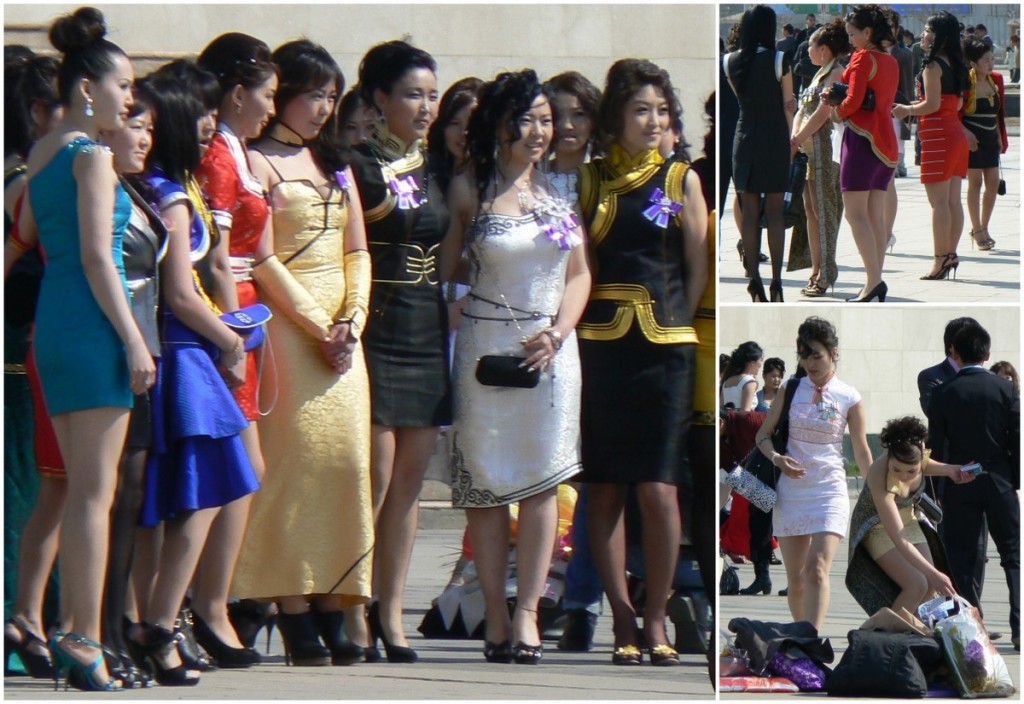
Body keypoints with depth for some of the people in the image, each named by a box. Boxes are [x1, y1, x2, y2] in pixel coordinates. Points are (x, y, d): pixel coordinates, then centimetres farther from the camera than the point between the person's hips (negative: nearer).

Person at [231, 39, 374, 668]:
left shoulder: (335, 164, 20)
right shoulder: (259, 163, -1)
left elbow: (357, 252, 15)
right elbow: (264, 260, -8)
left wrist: (350, 322, -2)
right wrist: (319, 330, -11)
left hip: (341, 329, 6)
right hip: (287, 326, -6)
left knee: (346, 460, -2)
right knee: (295, 458, -11)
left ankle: (331, 607, -1)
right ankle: (294, 613, -12)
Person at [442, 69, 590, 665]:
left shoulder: (558, 191, 9)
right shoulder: (470, 190, -1)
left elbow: (579, 274, 11)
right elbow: (445, 270, 0)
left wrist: (557, 333, -3)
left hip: (551, 350, 3)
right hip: (486, 347, -3)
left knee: (543, 480, -1)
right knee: (485, 481, -2)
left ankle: (528, 613, 1)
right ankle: (496, 617, 3)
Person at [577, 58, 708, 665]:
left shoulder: (682, 180, 7)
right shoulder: (590, 180, 9)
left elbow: (698, 269, 7)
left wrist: (672, 326, 3)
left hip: (664, 351, -1)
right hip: (600, 347, 1)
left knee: (659, 490, -7)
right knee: (604, 490, 0)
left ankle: (656, 618, 3)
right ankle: (622, 618, 6)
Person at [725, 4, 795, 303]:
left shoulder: (729, 62, 0)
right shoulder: (779, 61, -10)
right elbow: (789, 106, -5)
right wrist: (792, 141, 8)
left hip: (744, 140, 3)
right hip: (775, 140, -3)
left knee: (749, 213, 6)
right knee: (775, 214, 1)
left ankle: (754, 280, 4)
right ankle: (776, 283, 0)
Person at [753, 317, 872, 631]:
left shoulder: (849, 398, -1)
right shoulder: (791, 390, 5)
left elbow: (862, 452, 7)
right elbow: (763, 434, 10)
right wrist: (777, 458, -11)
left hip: (830, 491, -3)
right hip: (790, 490, 3)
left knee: (817, 570, -18)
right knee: (795, 579, 7)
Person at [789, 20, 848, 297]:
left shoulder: (837, 74, -10)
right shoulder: (819, 75, 19)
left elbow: (822, 114, -16)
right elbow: (802, 111, 18)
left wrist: (798, 140, -12)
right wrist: (795, 137, 1)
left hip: (825, 147, -10)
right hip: (808, 149, 10)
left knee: (823, 209, -8)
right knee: (811, 209, 10)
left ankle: (826, 276, -7)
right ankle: (817, 272, 14)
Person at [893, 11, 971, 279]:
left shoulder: (933, 65, -12)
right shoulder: (955, 65, 12)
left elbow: (933, 104, -18)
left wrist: (907, 110, -2)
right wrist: (920, 107, 22)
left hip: (938, 134, -8)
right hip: (956, 133, 8)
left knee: (938, 201, -8)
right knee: (953, 200, 8)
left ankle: (941, 259, -10)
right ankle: (951, 254, 10)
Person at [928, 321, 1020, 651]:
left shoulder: (944, 393, -3)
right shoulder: (1006, 389, -3)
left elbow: (938, 446, -2)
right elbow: (1017, 441, -3)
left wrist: (940, 490, 5)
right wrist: (1017, 483, 7)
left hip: (959, 487, 0)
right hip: (1000, 482, 0)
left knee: (964, 559, 7)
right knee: (1014, 555, 7)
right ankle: (1019, 627, -3)